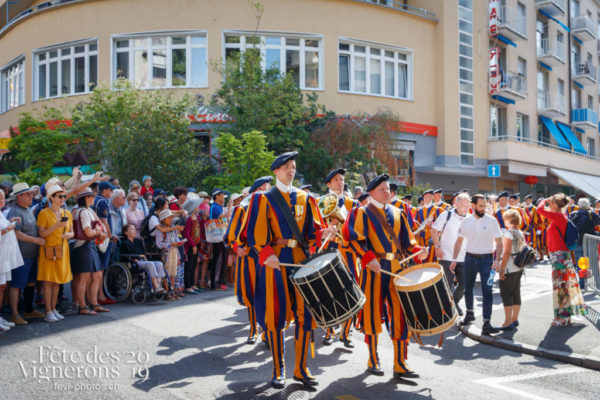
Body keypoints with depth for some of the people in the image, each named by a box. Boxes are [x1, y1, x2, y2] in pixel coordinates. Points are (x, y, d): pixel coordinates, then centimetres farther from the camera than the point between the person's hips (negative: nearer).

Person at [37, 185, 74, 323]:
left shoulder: (67, 213, 12)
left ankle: (54, 309, 18)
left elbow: (71, 232, 16)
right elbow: (42, 233, -10)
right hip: (49, 250, -5)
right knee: (48, 281, -3)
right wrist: (56, 226, -22)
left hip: (62, 250, 5)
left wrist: (69, 234, -6)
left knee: (57, 281, 9)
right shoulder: (44, 213, -5)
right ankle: (48, 312, 2)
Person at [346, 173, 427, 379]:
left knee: (401, 314, 1)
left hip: (397, 269, 4)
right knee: (373, 313, 3)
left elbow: (406, 240, 16)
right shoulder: (363, 213, 1)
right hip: (374, 270, -4)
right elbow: (355, 239, -10)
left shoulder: (397, 213, 16)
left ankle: (400, 364, 10)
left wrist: (418, 250, -4)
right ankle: (373, 360, 20)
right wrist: (368, 258, -23)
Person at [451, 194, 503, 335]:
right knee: (468, 289, 15)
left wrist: (497, 260, -17)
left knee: (487, 291, -10)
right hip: (470, 258, 3)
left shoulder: (491, 221, -5)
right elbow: (459, 241, 7)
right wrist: (454, 259, 1)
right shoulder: (465, 221, 1)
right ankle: (470, 313, 38)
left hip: (486, 259, -3)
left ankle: (486, 323, -9)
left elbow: (499, 242, -5)